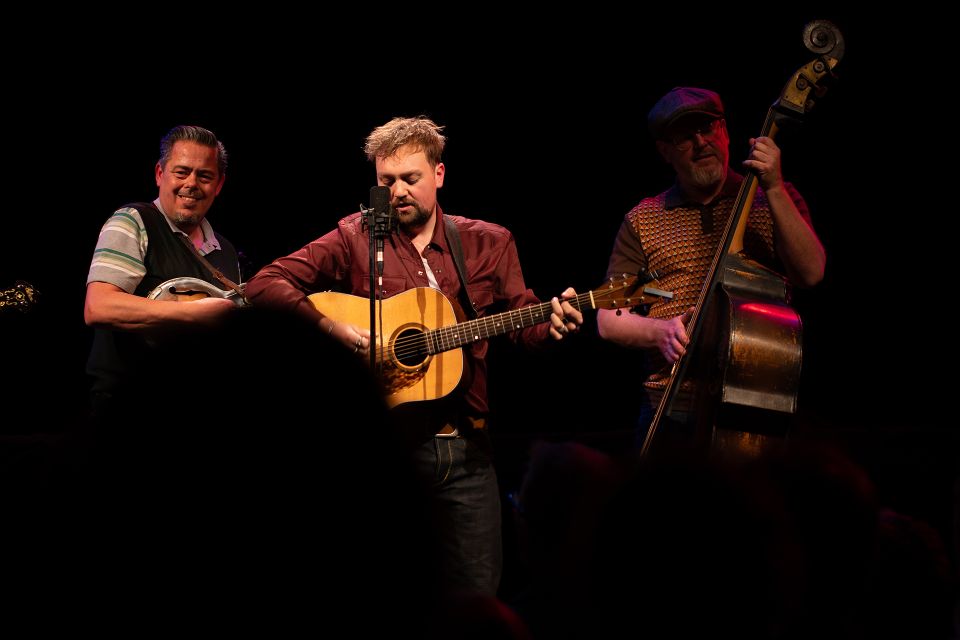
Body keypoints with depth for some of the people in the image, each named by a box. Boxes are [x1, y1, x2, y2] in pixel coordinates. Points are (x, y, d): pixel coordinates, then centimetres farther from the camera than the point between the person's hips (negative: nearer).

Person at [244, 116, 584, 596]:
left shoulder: (488, 244, 9)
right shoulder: (355, 239, 0)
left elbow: (522, 320, 11)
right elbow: (264, 285, -8)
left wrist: (552, 324, -12)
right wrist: (332, 328, -21)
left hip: (465, 444, 2)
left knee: (479, 589, 4)